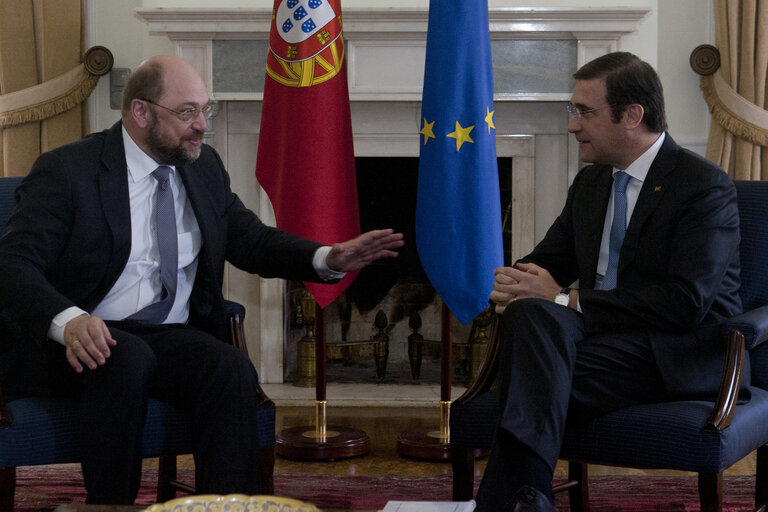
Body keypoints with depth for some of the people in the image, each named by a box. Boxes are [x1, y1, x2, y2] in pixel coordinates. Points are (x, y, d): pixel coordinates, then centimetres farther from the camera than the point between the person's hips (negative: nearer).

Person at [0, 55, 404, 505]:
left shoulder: (204, 167, 13)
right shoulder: (66, 172, -6)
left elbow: (252, 240, 19)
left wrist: (328, 259, -1)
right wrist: (68, 320, -37)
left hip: (171, 337, 4)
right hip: (85, 340, -4)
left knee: (233, 369, -26)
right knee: (128, 359, -36)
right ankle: (111, 506, -22)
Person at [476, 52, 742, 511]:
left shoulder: (706, 186, -8)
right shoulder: (590, 182, 16)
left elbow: (686, 304, -19)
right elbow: (548, 261, 21)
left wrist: (568, 300, -18)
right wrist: (512, 285, -7)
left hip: (676, 355, -6)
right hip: (599, 334, 6)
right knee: (530, 311, -30)